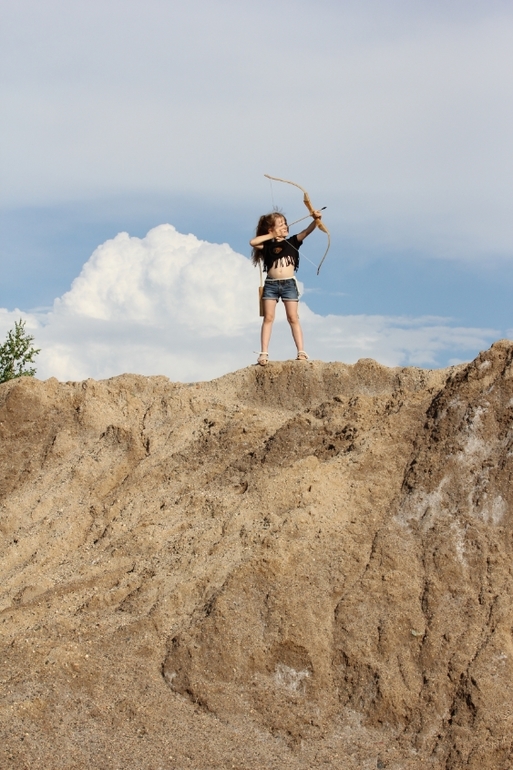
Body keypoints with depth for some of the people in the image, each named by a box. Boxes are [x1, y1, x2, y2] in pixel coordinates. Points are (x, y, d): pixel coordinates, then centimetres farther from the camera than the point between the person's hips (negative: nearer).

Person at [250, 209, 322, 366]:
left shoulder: (292, 242, 8)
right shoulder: (267, 246, 5)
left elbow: (307, 231, -5)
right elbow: (252, 242, -11)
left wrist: (315, 219, -22)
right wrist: (271, 236, -3)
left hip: (289, 283, 0)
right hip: (271, 284, 0)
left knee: (293, 318, -1)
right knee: (268, 318, -1)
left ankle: (301, 352, -3)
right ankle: (264, 353, -2)